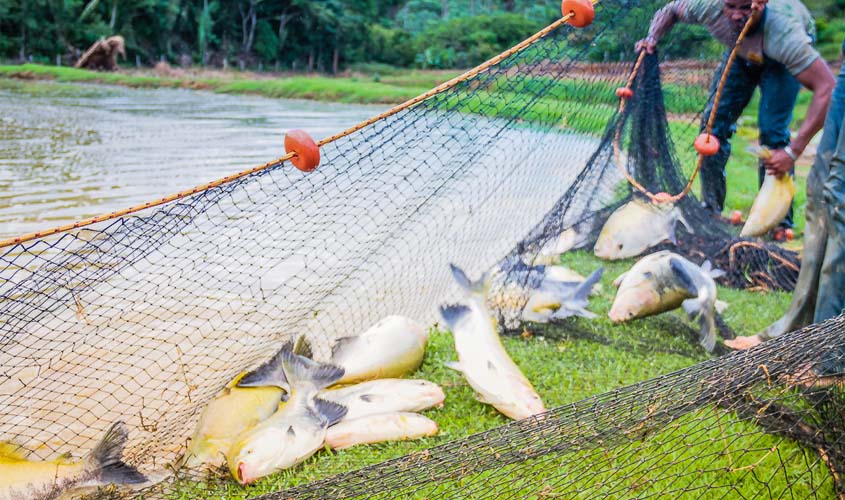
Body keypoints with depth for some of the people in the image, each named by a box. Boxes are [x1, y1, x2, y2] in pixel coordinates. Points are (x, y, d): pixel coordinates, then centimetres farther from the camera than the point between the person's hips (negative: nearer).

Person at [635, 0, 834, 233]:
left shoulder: (783, 33, -46)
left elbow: (828, 88, -49)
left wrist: (793, 152, -52)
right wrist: (652, 38, -30)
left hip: (780, 57, -4)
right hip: (741, 51, 4)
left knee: (772, 130, -20)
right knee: (713, 123, -6)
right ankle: (711, 211, 7)